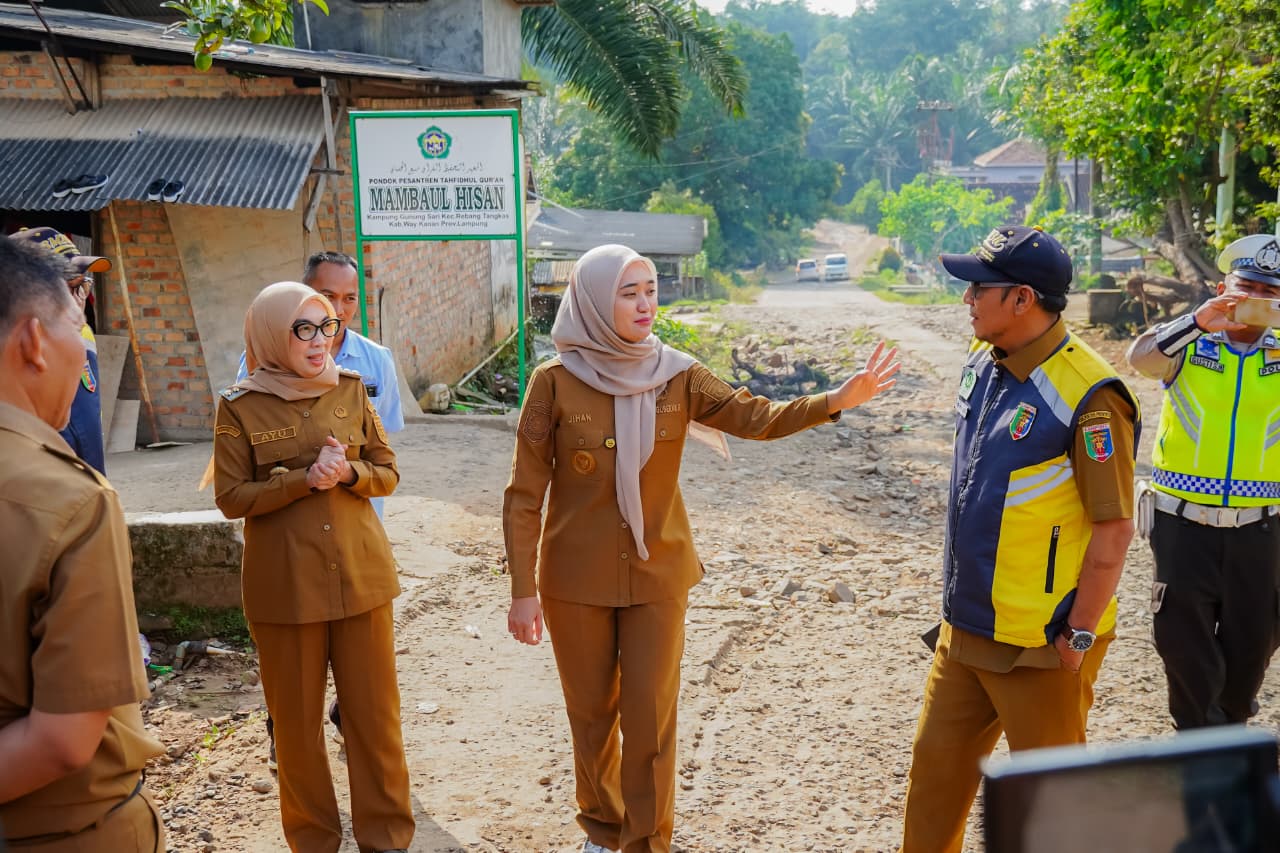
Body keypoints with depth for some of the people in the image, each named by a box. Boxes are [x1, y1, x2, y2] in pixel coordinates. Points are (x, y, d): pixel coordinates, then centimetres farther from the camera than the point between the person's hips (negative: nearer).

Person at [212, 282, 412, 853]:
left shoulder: (350, 390, 3)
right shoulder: (240, 407, -4)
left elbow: (388, 474, 6)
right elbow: (231, 497, -6)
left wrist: (349, 473, -15)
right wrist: (304, 479, -18)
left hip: (361, 575, 2)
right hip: (285, 583, -2)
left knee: (375, 710, 7)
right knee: (296, 718, 8)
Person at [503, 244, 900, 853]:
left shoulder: (676, 376, -4)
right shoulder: (555, 382, -11)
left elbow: (756, 417, -16)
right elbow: (523, 497, -8)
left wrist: (837, 399, -33)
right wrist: (523, 590, -10)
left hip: (657, 573, 1)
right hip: (577, 578, -1)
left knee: (651, 715, 4)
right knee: (592, 712, 14)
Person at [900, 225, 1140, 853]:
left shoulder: (1087, 394, -21)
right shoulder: (983, 365, 4)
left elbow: (1114, 527, -18)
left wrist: (1079, 635, -15)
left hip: (1040, 642, -7)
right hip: (965, 627, 8)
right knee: (936, 767, 16)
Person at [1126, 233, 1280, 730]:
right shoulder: (1188, 346, -1)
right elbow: (1140, 358, -21)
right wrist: (1197, 322, -37)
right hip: (1184, 522, -2)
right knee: (1184, 637, 5)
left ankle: (1232, 725, 36)